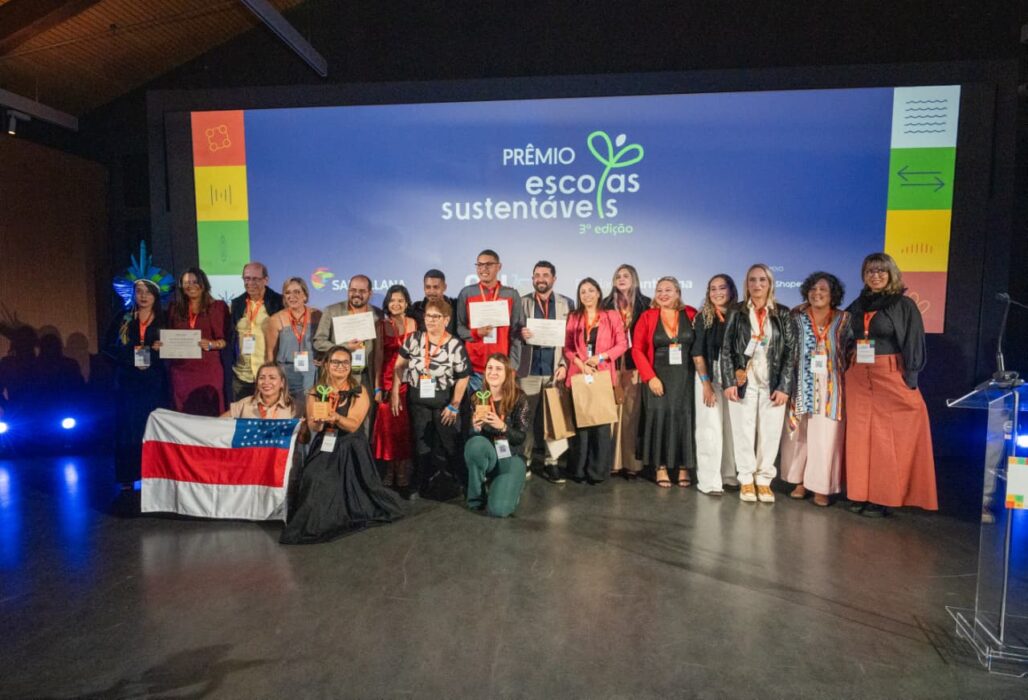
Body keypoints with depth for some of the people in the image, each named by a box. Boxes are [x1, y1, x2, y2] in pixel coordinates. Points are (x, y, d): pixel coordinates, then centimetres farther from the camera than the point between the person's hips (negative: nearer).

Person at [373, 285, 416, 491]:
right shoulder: (382, 325, 4)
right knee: (387, 425, 0)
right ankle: (389, 472, 11)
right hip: (387, 379, 0)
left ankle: (403, 474, 10)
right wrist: (377, 387, -7)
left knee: (405, 426, 0)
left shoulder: (412, 324, 5)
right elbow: (378, 357, 0)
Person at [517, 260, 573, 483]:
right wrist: (520, 334, -15)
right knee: (525, 418, 3)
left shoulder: (567, 304, 8)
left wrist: (564, 364, -5)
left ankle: (550, 463, 11)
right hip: (528, 370, 0)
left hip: (555, 370, 0)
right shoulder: (522, 302, 7)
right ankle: (524, 462, 13)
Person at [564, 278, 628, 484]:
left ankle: (598, 469, 5)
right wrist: (580, 363, -10)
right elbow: (567, 347, 7)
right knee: (580, 421, 3)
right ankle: (579, 469, 10)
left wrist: (601, 357, -12)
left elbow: (622, 344, 1)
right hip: (578, 374, 2)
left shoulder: (612, 316, 6)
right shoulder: (573, 318, 12)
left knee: (602, 421, -3)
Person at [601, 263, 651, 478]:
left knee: (632, 412, -2)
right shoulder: (607, 304, 12)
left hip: (635, 364, -1)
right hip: (612, 363, 1)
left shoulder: (645, 304, 7)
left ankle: (632, 462, 4)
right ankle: (613, 461, 4)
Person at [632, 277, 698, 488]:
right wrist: (650, 377, -11)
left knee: (684, 417, 4)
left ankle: (684, 467, 14)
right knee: (660, 417, 0)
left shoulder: (691, 314, 2)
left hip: (685, 377, 1)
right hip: (658, 377, -1)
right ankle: (660, 467, 10)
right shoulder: (647, 316, 1)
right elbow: (637, 349, -3)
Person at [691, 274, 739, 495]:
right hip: (709, 377, -3)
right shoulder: (703, 317, -1)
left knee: (732, 426, 4)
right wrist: (706, 383, -10)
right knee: (710, 428, -2)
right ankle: (709, 481, 3)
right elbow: (697, 353, -4)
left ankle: (729, 474, 20)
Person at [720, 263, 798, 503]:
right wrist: (729, 382, -7)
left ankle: (764, 480, 14)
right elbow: (726, 349, 2)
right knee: (743, 432, 2)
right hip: (743, 383, 0)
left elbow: (791, 352, 3)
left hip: (773, 385, 1)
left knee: (770, 434, 2)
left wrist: (784, 386, -6)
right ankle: (746, 480, 13)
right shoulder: (736, 312, 5)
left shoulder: (783, 314, 6)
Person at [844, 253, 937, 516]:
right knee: (859, 436, 5)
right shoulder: (857, 305, 11)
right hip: (858, 378, 4)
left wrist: (909, 381, -9)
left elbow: (914, 344, -4)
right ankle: (861, 493, 13)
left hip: (891, 376, -4)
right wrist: (848, 369, 8)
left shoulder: (904, 305, -2)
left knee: (887, 437, -2)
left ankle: (883, 497, 6)